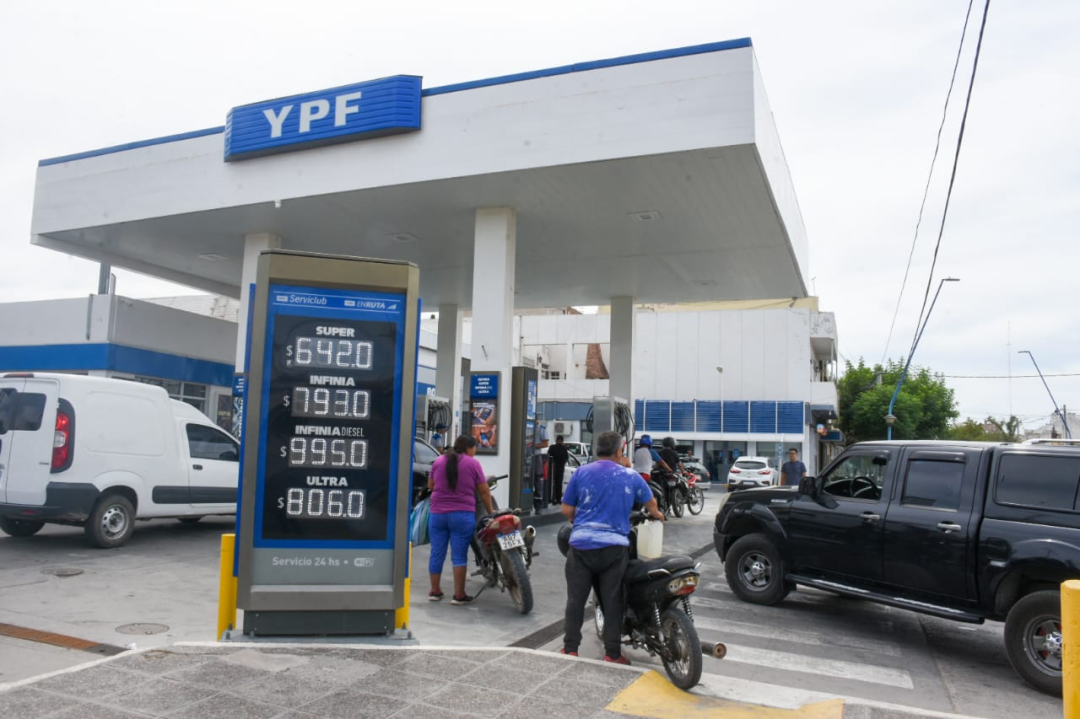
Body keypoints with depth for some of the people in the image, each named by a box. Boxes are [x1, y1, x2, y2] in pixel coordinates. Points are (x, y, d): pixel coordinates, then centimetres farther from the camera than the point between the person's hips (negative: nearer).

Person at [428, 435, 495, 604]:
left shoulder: (439, 461, 8)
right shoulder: (473, 463, -3)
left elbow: (430, 485, 18)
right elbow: (484, 491, -1)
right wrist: (491, 512, 10)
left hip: (438, 513, 4)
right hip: (462, 514, -4)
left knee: (437, 553, 9)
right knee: (459, 555, 0)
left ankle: (435, 591, 18)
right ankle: (459, 595, 3)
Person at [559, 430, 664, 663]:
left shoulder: (581, 473, 2)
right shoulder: (631, 476, 5)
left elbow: (566, 510, 4)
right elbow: (650, 503, 20)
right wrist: (656, 515, 43)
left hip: (582, 543, 0)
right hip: (614, 546, 0)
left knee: (576, 599, 8)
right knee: (612, 601, 8)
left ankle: (570, 649, 13)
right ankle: (612, 653, 13)